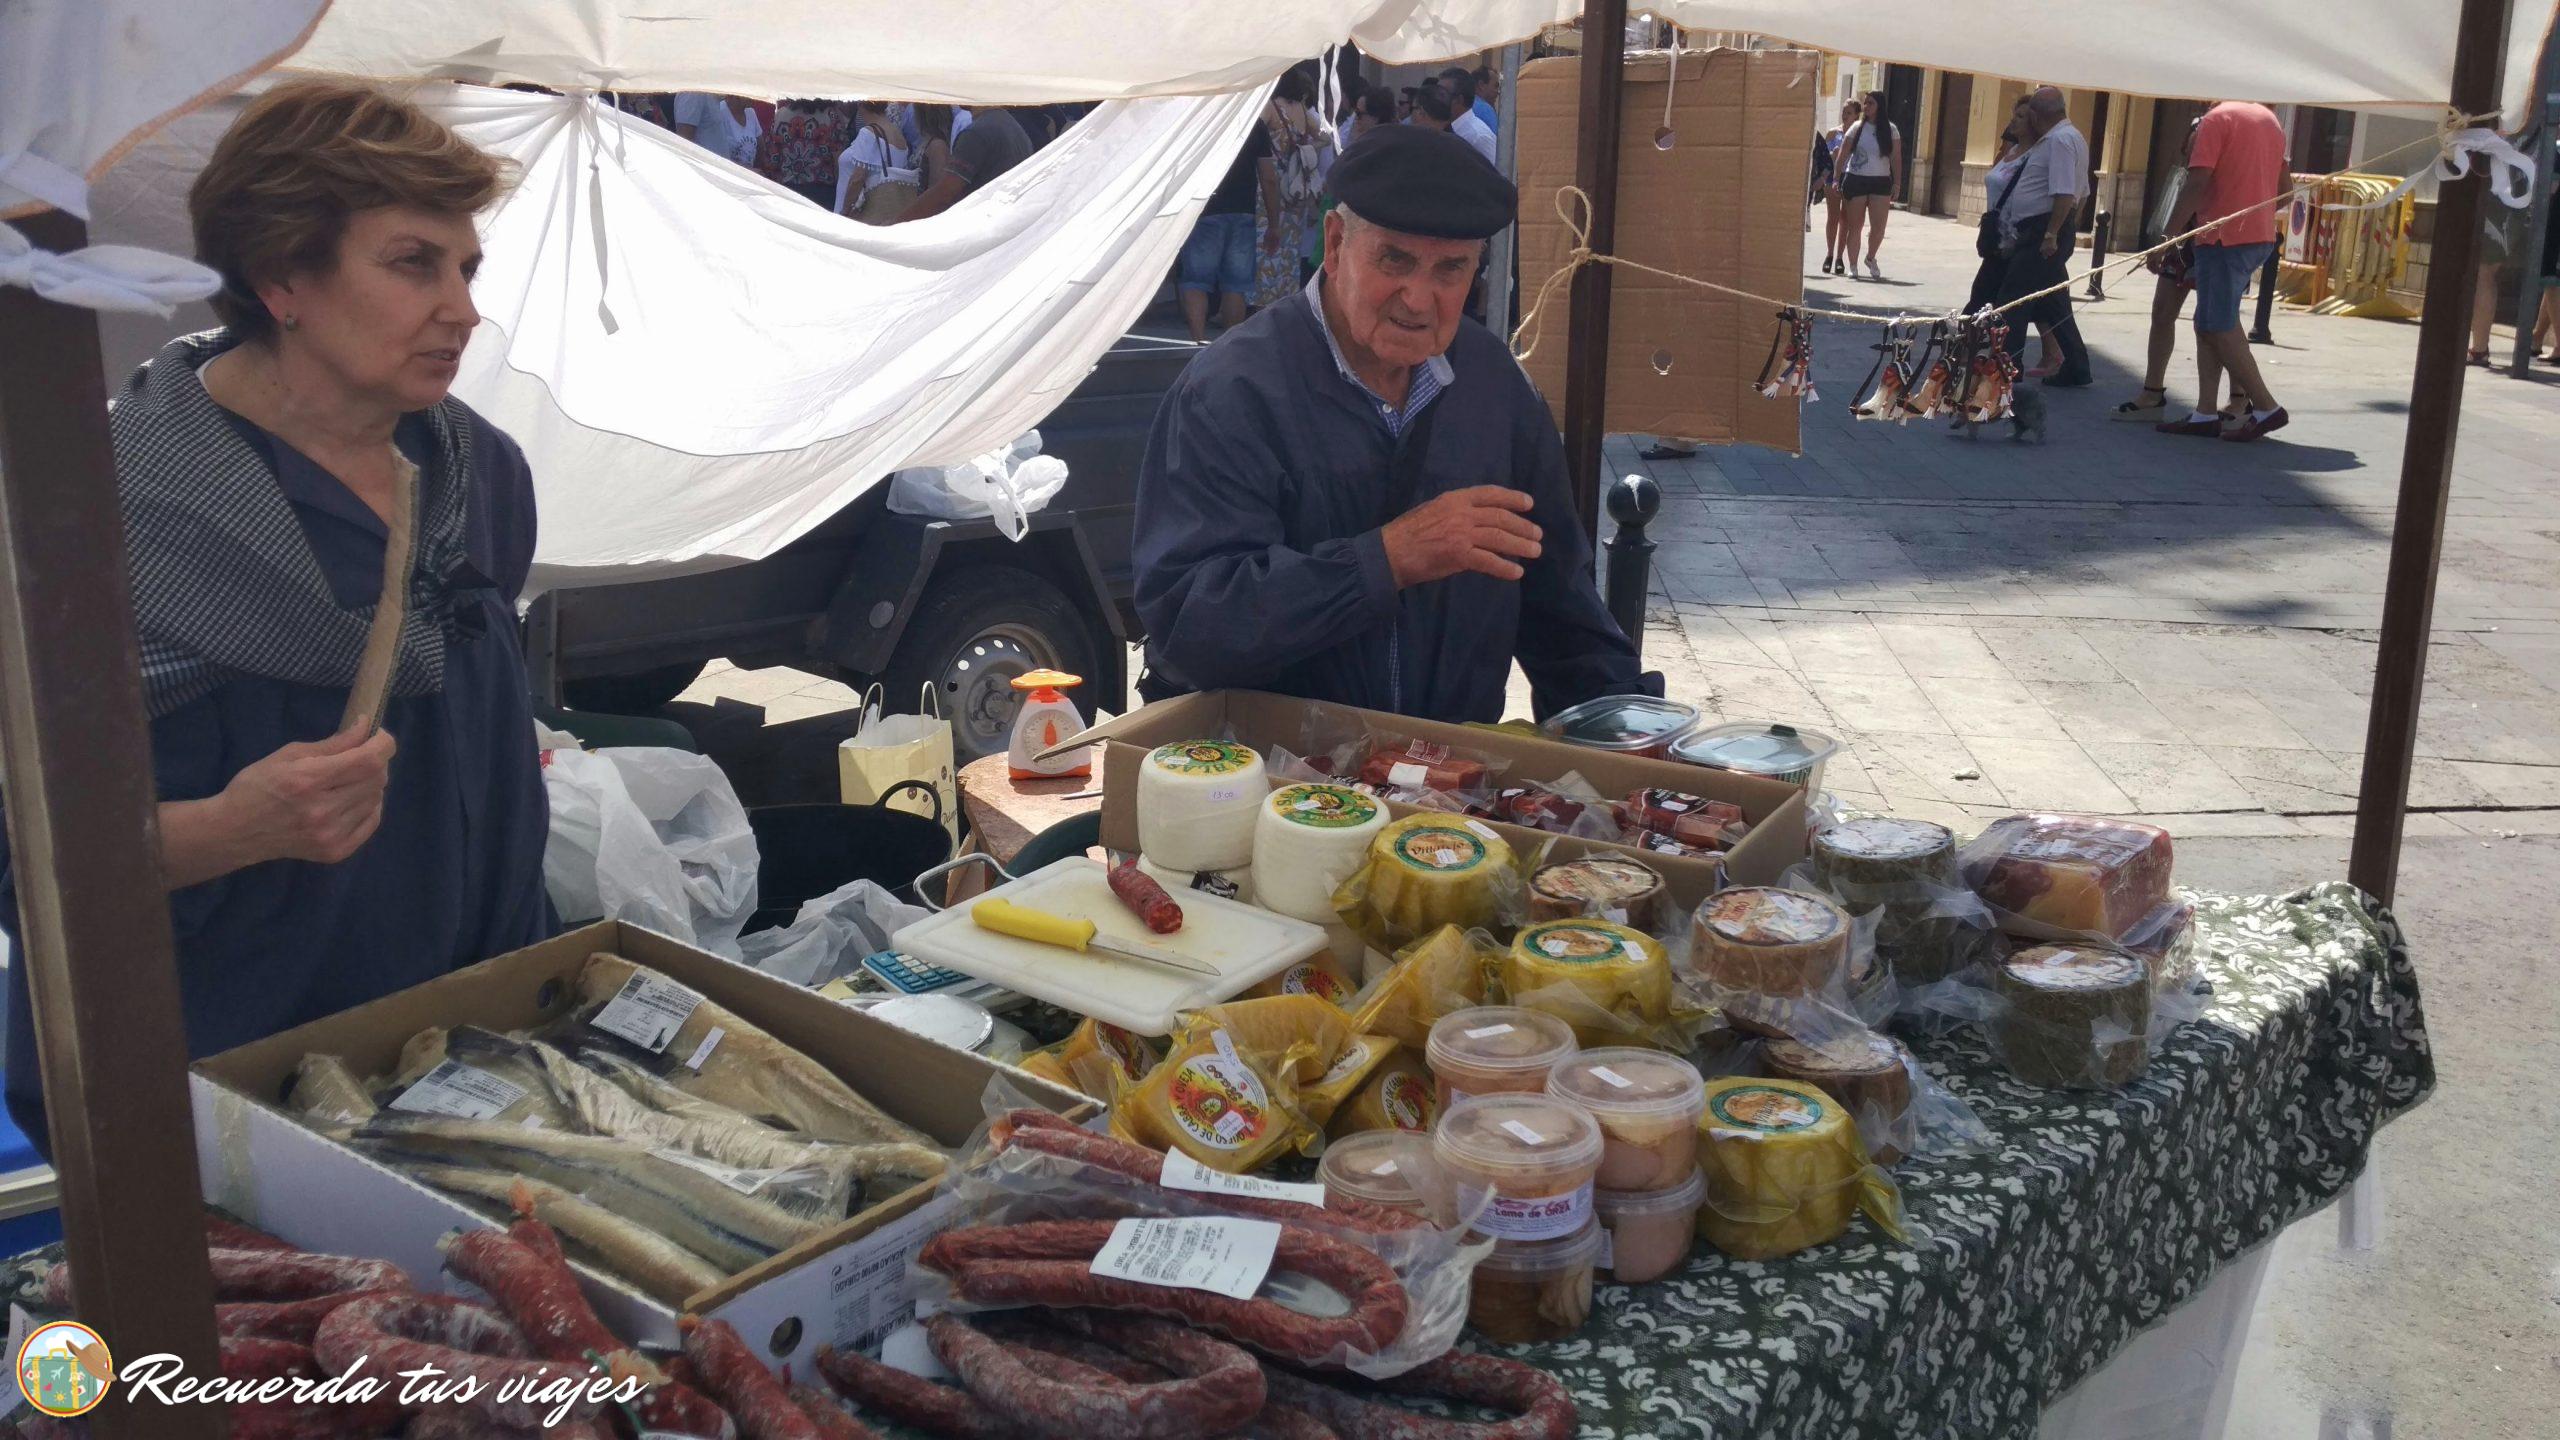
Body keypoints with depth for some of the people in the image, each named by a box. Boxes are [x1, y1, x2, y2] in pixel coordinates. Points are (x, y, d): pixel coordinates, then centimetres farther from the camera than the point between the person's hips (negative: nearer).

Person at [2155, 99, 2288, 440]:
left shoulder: (2216, 119, -9)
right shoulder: (2270, 119, 16)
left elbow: (2196, 184, -16)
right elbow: (2283, 188, 21)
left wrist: (2169, 236, -13)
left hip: (2223, 237, -9)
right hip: (2262, 237, 9)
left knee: (2218, 327, -4)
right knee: (2209, 325, 11)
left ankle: (2266, 408, -5)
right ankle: (2205, 413, 7)